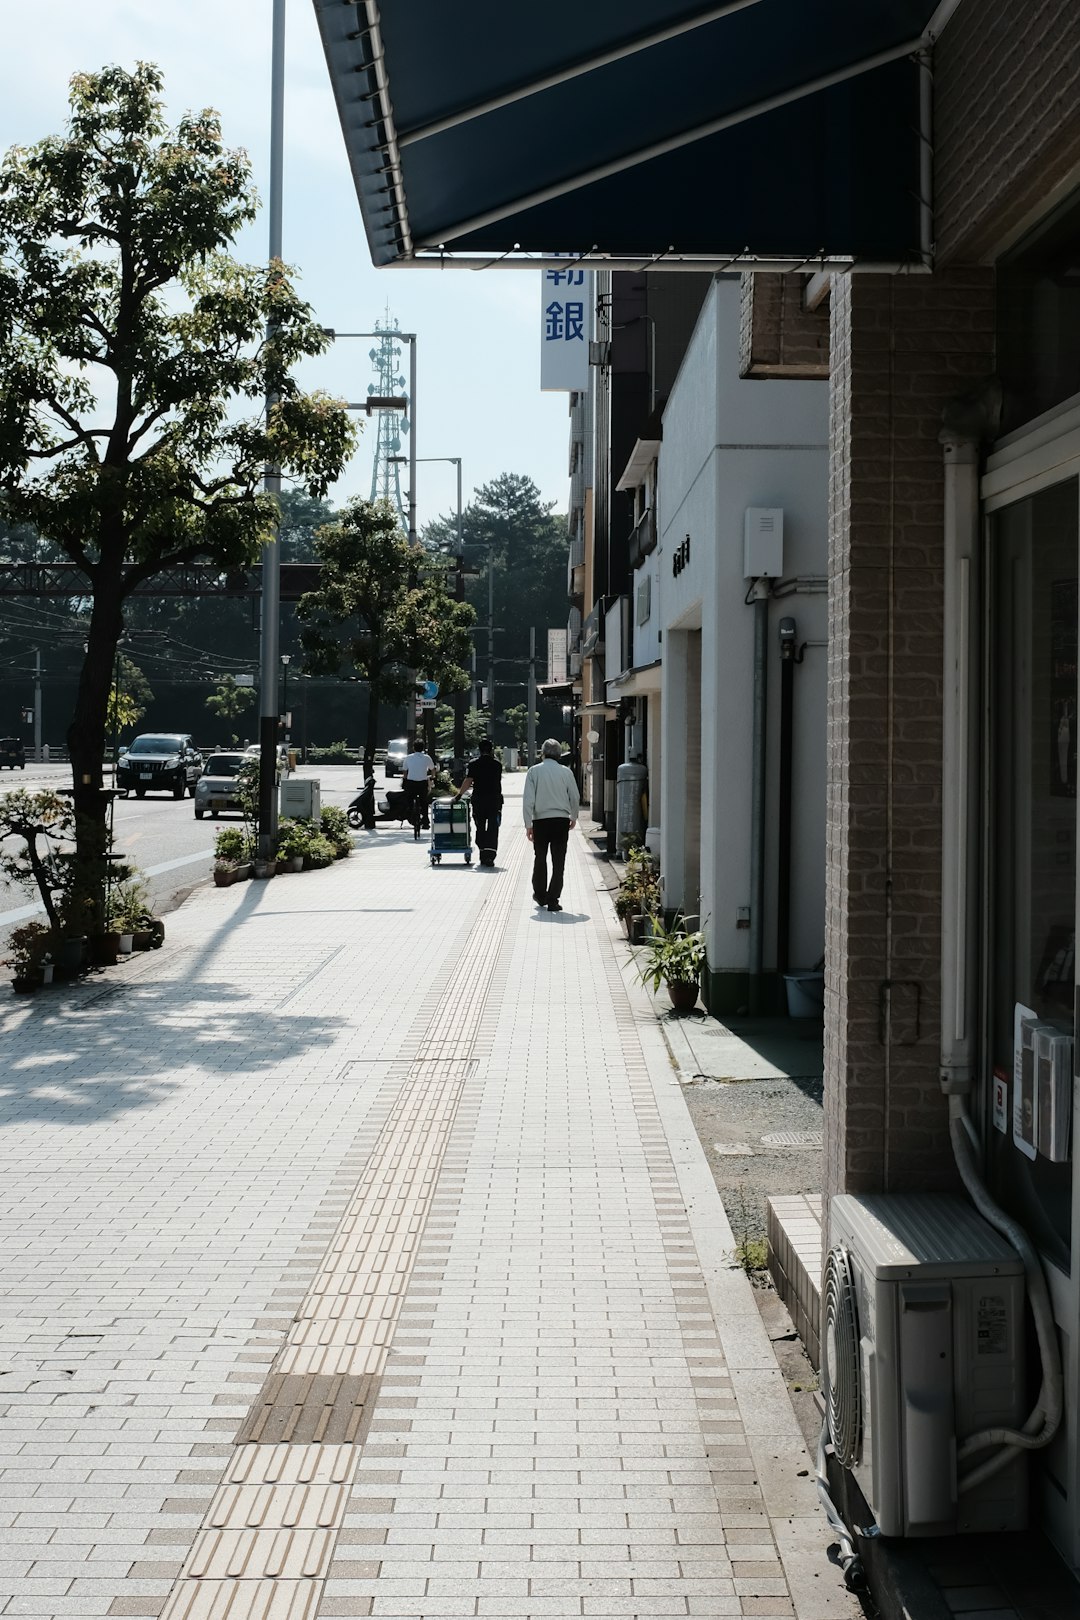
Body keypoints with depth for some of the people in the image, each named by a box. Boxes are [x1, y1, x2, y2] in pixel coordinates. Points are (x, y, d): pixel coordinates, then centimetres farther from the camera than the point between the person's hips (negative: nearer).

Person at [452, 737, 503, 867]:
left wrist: (459, 794, -5)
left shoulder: (473, 764, -4)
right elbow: (498, 781, 11)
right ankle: (489, 856, -13)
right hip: (494, 800, 0)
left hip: (478, 799, 1)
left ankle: (482, 855, 17)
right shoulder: (497, 764, 1)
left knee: (480, 828, 13)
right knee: (493, 828, -1)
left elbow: (468, 782, -12)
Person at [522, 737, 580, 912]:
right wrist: (573, 817, 23)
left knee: (540, 858, 18)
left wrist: (528, 824, 0)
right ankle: (553, 900, -1)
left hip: (540, 820, 0)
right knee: (558, 862, 3)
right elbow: (575, 798, 6)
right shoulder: (566, 772, 0)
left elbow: (528, 800, -5)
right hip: (561, 820, 0)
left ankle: (540, 894, 30)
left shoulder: (534, 771, -2)